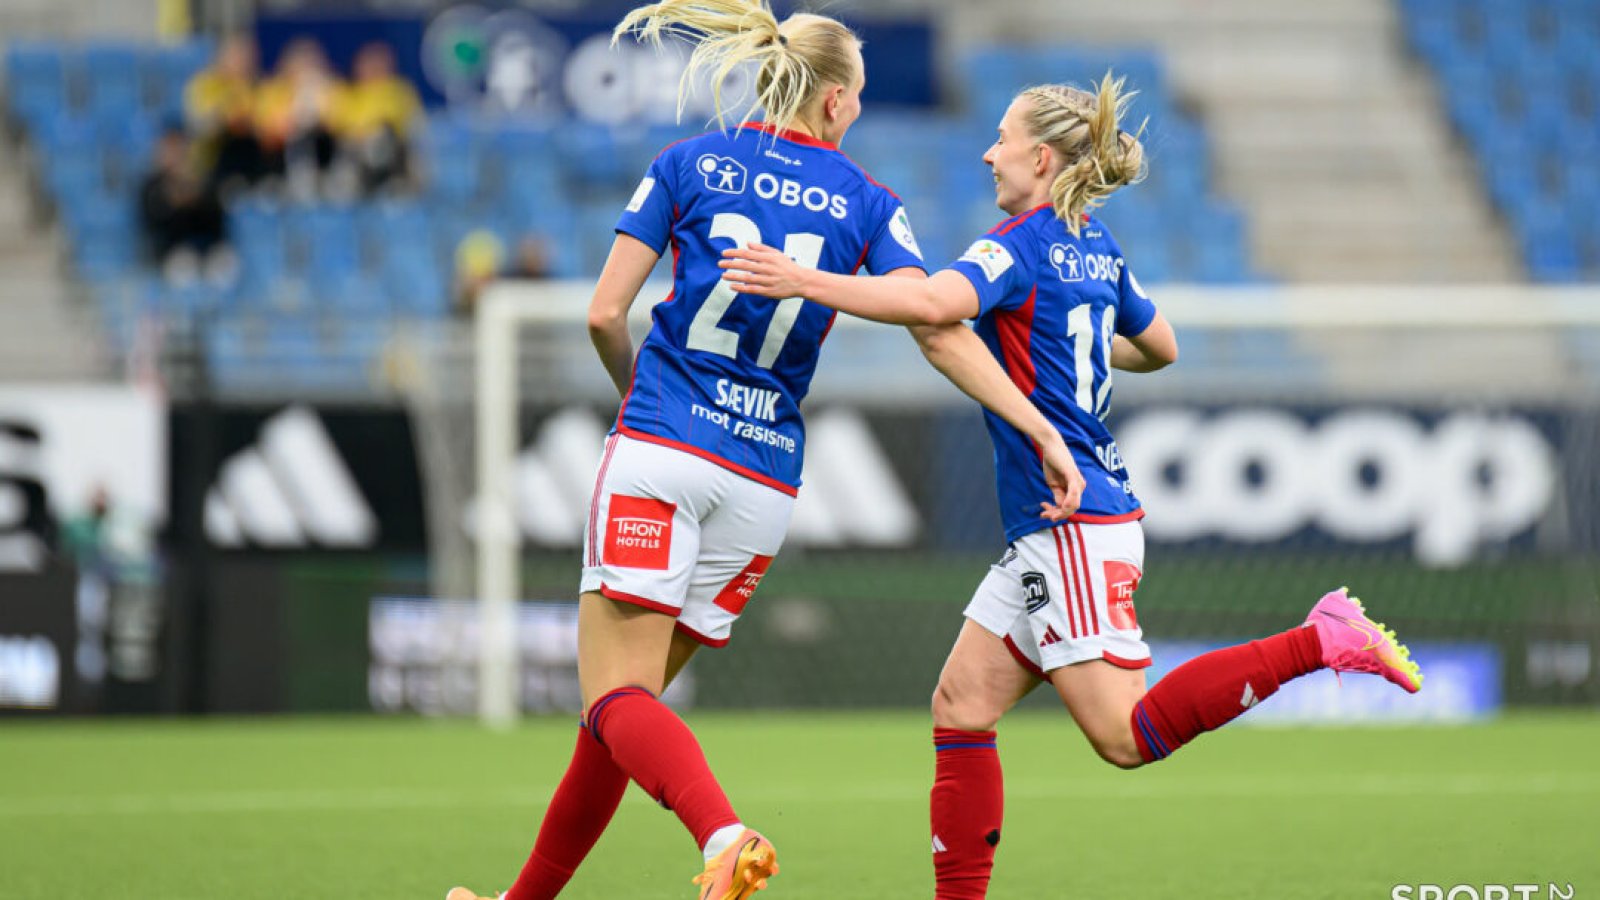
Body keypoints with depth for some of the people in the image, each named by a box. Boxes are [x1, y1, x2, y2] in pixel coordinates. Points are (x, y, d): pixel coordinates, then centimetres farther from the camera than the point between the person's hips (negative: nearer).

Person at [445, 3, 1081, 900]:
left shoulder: (691, 163, 4)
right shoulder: (867, 203, 6)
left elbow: (605, 314, 2)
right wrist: (1041, 429, -3)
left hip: (659, 452, -3)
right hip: (765, 480, 3)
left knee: (618, 696, -10)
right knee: (631, 696, 14)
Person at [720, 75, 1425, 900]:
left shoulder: (1022, 244, -12)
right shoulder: (1096, 247, 14)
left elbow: (936, 305, -31)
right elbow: (1161, 347, 27)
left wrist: (804, 282, -31)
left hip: (1074, 525, -9)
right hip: (1050, 529, 9)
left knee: (1127, 734, -12)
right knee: (961, 706, 7)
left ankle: (1321, 639, -14)